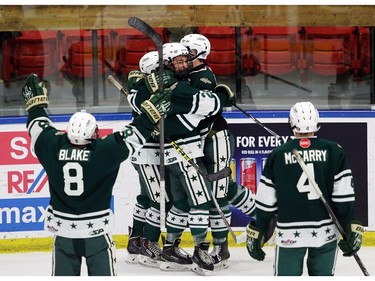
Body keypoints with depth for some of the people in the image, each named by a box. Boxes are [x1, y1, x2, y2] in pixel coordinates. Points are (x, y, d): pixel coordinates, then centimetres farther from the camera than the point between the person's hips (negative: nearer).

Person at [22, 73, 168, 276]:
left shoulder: (54, 147, -7)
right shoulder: (103, 151, -15)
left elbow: (40, 128, 11)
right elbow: (132, 137, -10)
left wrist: (35, 100, 25)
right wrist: (152, 113, -1)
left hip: (63, 230, 3)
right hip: (96, 230, -3)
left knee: (63, 274, 9)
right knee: (103, 274, 5)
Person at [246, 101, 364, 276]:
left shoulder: (277, 155, -2)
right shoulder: (334, 152, -3)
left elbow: (265, 201, 0)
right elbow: (345, 197, -5)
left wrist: (257, 232, 9)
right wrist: (351, 230, 0)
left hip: (289, 234, -1)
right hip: (326, 233, 1)